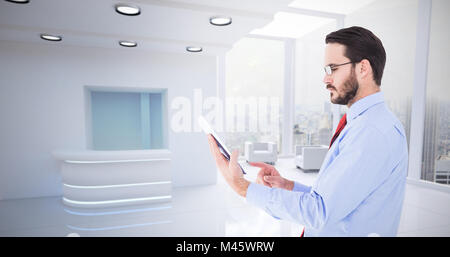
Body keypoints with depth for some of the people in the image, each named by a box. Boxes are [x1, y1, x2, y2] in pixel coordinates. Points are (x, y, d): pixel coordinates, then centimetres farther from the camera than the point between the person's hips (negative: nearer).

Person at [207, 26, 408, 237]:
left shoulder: (377, 132, -20)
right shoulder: (358, 125, 10)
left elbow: (321, 212, -23)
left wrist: (242, 187, -19)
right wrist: (287, 186, 0)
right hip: (319, 230, 7)